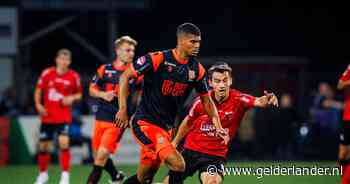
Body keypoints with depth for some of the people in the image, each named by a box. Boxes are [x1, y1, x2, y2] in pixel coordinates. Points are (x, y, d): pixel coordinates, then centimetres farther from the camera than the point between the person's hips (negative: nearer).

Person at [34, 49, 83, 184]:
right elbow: (38, 90, 9)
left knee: (64, 143, -19)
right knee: (43, 146, 8)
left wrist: (72, 98, -11)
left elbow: (79, 94, 10)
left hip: (64, 117, -2)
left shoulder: (74, 76, -2)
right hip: (47, 116, 2)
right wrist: (38, 104, -5)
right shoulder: (47, 73, -3)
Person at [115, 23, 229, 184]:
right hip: (145, 123, -7)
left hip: (166, 128, 7)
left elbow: (206, 100, 14)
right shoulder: (158, 59, -14)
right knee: (178, 165, -24)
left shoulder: (197, 70, 2)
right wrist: (123, 110, -13)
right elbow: (125, 77, -8)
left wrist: (218, 128, 2)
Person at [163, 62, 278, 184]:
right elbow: (188, 122, 7)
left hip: (216, 155, -2)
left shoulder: (238, 99, -18)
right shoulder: (201, 102, -12)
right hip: (191, 150, 2)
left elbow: (258, 102, -38)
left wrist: (266, 100, -61)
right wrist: (175, 142, 16)